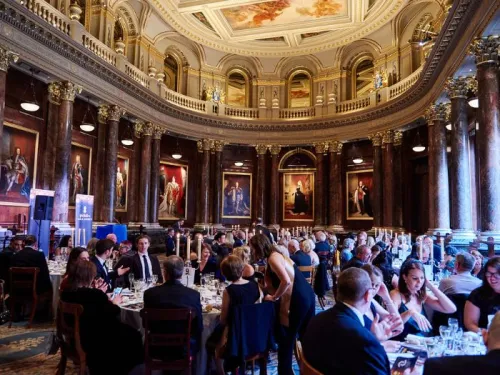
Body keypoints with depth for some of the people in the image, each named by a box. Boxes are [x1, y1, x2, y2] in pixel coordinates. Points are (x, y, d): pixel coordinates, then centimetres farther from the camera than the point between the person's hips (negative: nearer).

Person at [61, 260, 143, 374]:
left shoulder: (66, 293, -8)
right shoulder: (96, 294, -28)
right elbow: (114, 313, -13)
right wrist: (114, 303, 5)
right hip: (97, 340, -8)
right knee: (133, 335, 14)